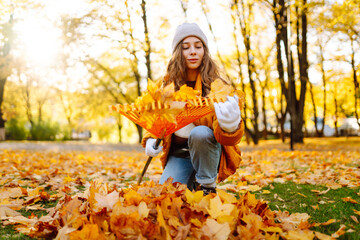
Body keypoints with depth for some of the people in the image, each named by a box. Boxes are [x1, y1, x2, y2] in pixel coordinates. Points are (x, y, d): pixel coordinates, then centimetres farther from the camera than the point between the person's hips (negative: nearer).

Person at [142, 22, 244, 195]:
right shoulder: (167, 85, -1)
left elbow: (230, 139, -24)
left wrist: (230, 125, -49)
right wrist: (151, 140, -8)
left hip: (209, 152, -3)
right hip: (178, 155, 3)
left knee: (200, 132, -35)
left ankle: (207, 187, -11)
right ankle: (191, 183, 13)